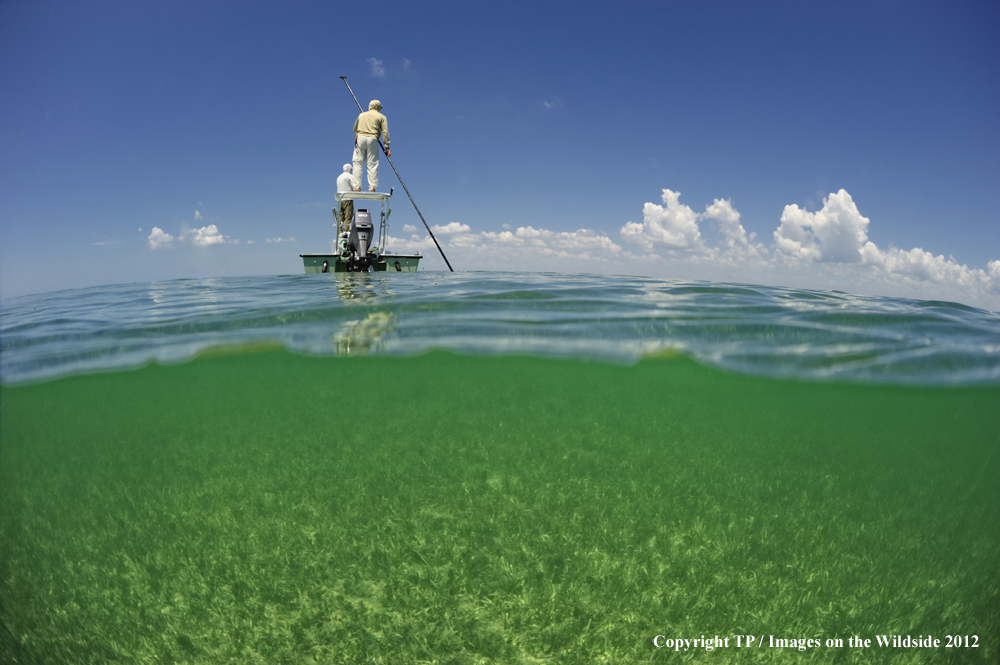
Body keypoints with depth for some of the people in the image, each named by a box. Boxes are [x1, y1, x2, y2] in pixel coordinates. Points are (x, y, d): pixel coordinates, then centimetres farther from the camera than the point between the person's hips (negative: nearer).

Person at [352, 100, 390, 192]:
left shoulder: (361, 115, 22)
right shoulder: (381, 117, 12)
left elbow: (354, 129, 28)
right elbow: (385, 132, 2)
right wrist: (387, 147, 0)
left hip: (360, 138, 2)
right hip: (372, 139, -2)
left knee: (358, 163, 1)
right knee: (372, 164, -2)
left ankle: (357, 187, -5)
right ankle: (373, 187, -9)